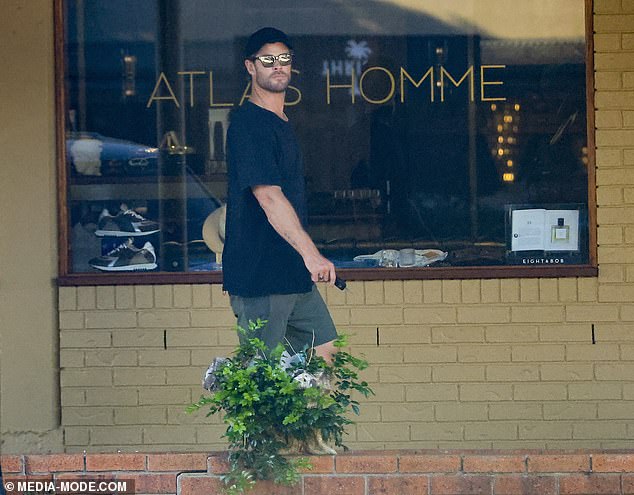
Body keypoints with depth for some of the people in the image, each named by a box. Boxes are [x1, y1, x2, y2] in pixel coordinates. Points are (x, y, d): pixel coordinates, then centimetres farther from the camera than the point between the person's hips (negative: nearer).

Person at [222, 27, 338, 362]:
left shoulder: (282, 124, 18)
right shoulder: (247, 123, -13)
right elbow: (268, 196, -25)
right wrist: (310, 253, -33)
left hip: (294, 273, 10)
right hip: (257, 275, -10)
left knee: (324, 353, 11)